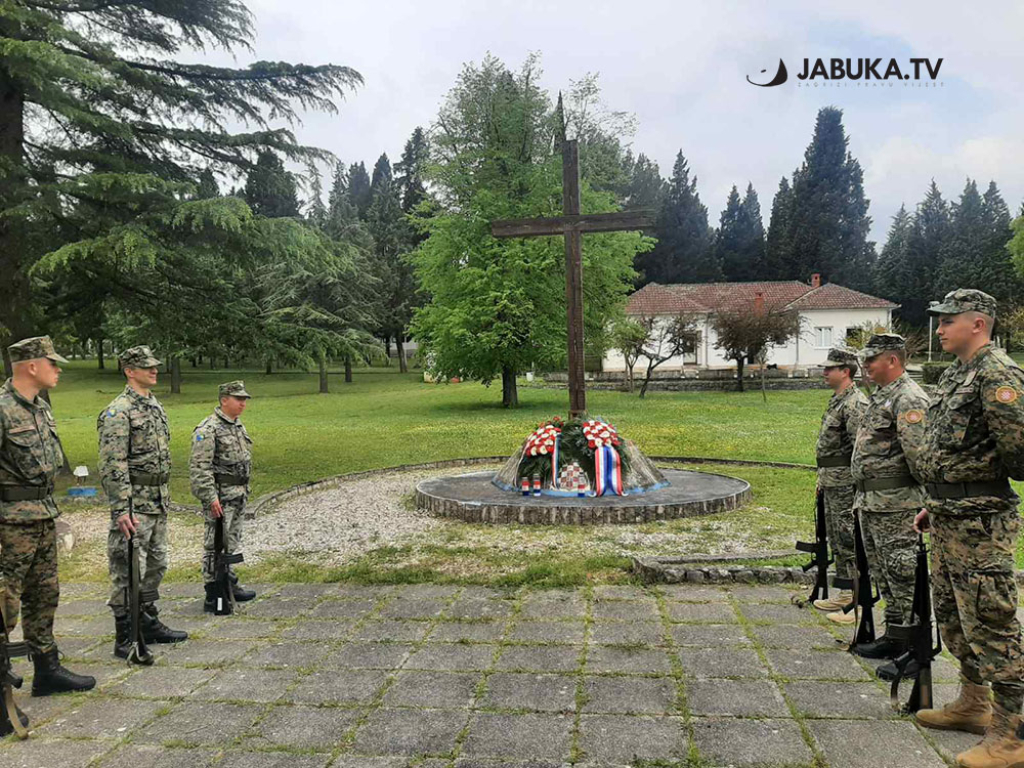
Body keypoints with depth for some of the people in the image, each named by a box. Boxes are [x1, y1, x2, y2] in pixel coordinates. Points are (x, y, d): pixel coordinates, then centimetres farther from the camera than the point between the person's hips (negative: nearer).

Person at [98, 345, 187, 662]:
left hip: (158, 503, 9)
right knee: (128, 571, -2)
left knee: (155, 565, 16)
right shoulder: (118, 411, -14)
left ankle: (149, 624, 29)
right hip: (134, 505, -9)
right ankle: (125, 639, 6)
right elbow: (112, 466, -19)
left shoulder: (155, 406, 13)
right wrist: (120, 510, -23)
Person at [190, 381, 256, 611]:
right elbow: (199, 467, -20)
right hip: (220, 495, -9)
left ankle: (230, 585, 30)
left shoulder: (238, 426, 13)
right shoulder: (208, 429, -16)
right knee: (215, 544, -3)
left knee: (232, 541, 17)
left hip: (239, 494, 9)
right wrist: (211, 497, -24)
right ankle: (212, 597, 3)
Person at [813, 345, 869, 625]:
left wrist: (859, 487, -23)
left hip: (847, 483, -10)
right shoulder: (836, 400, 16)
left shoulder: (855, 403, -17)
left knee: (850, 541, -5)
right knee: (837, 540, 16)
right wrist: (822, 479, 23)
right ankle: (845, 594, 27)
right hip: (831, 483, 10)